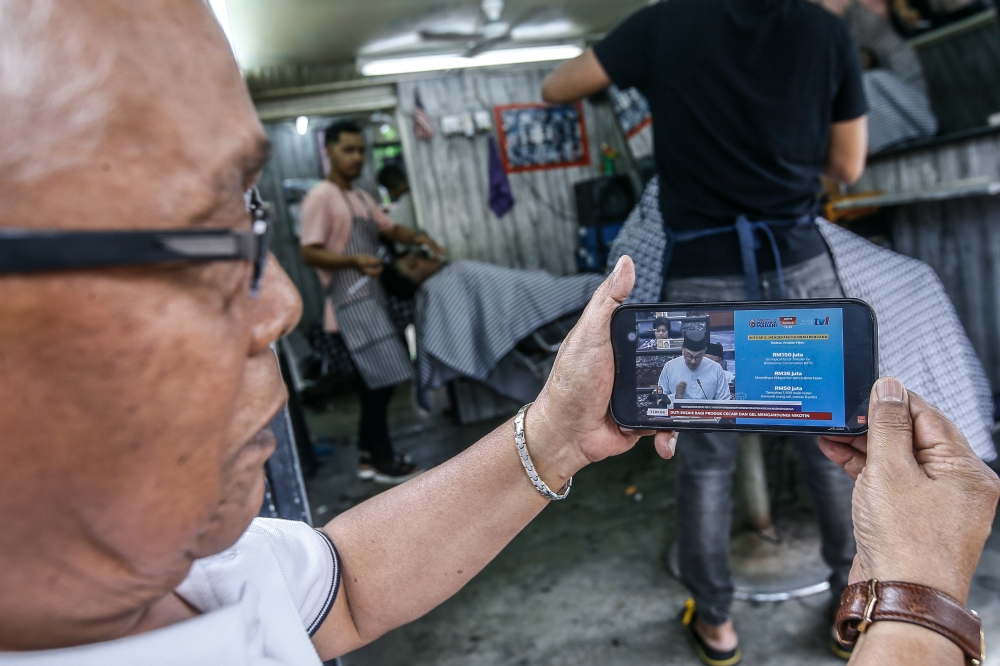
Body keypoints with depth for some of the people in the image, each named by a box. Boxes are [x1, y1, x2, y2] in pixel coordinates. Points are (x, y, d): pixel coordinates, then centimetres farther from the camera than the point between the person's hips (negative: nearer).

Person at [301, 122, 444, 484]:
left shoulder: (361, 197, 19)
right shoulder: (320, 197, -9)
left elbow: (390, 228, 24)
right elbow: (310, 253, -15)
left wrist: (417, 237, 3)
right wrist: (354, 260, -29)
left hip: (371, 296, 9)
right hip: (350, 300, -9)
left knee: (376, 381, 11)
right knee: (381, 378, -9)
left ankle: (369, 455, 22)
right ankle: (384, 462, 3)